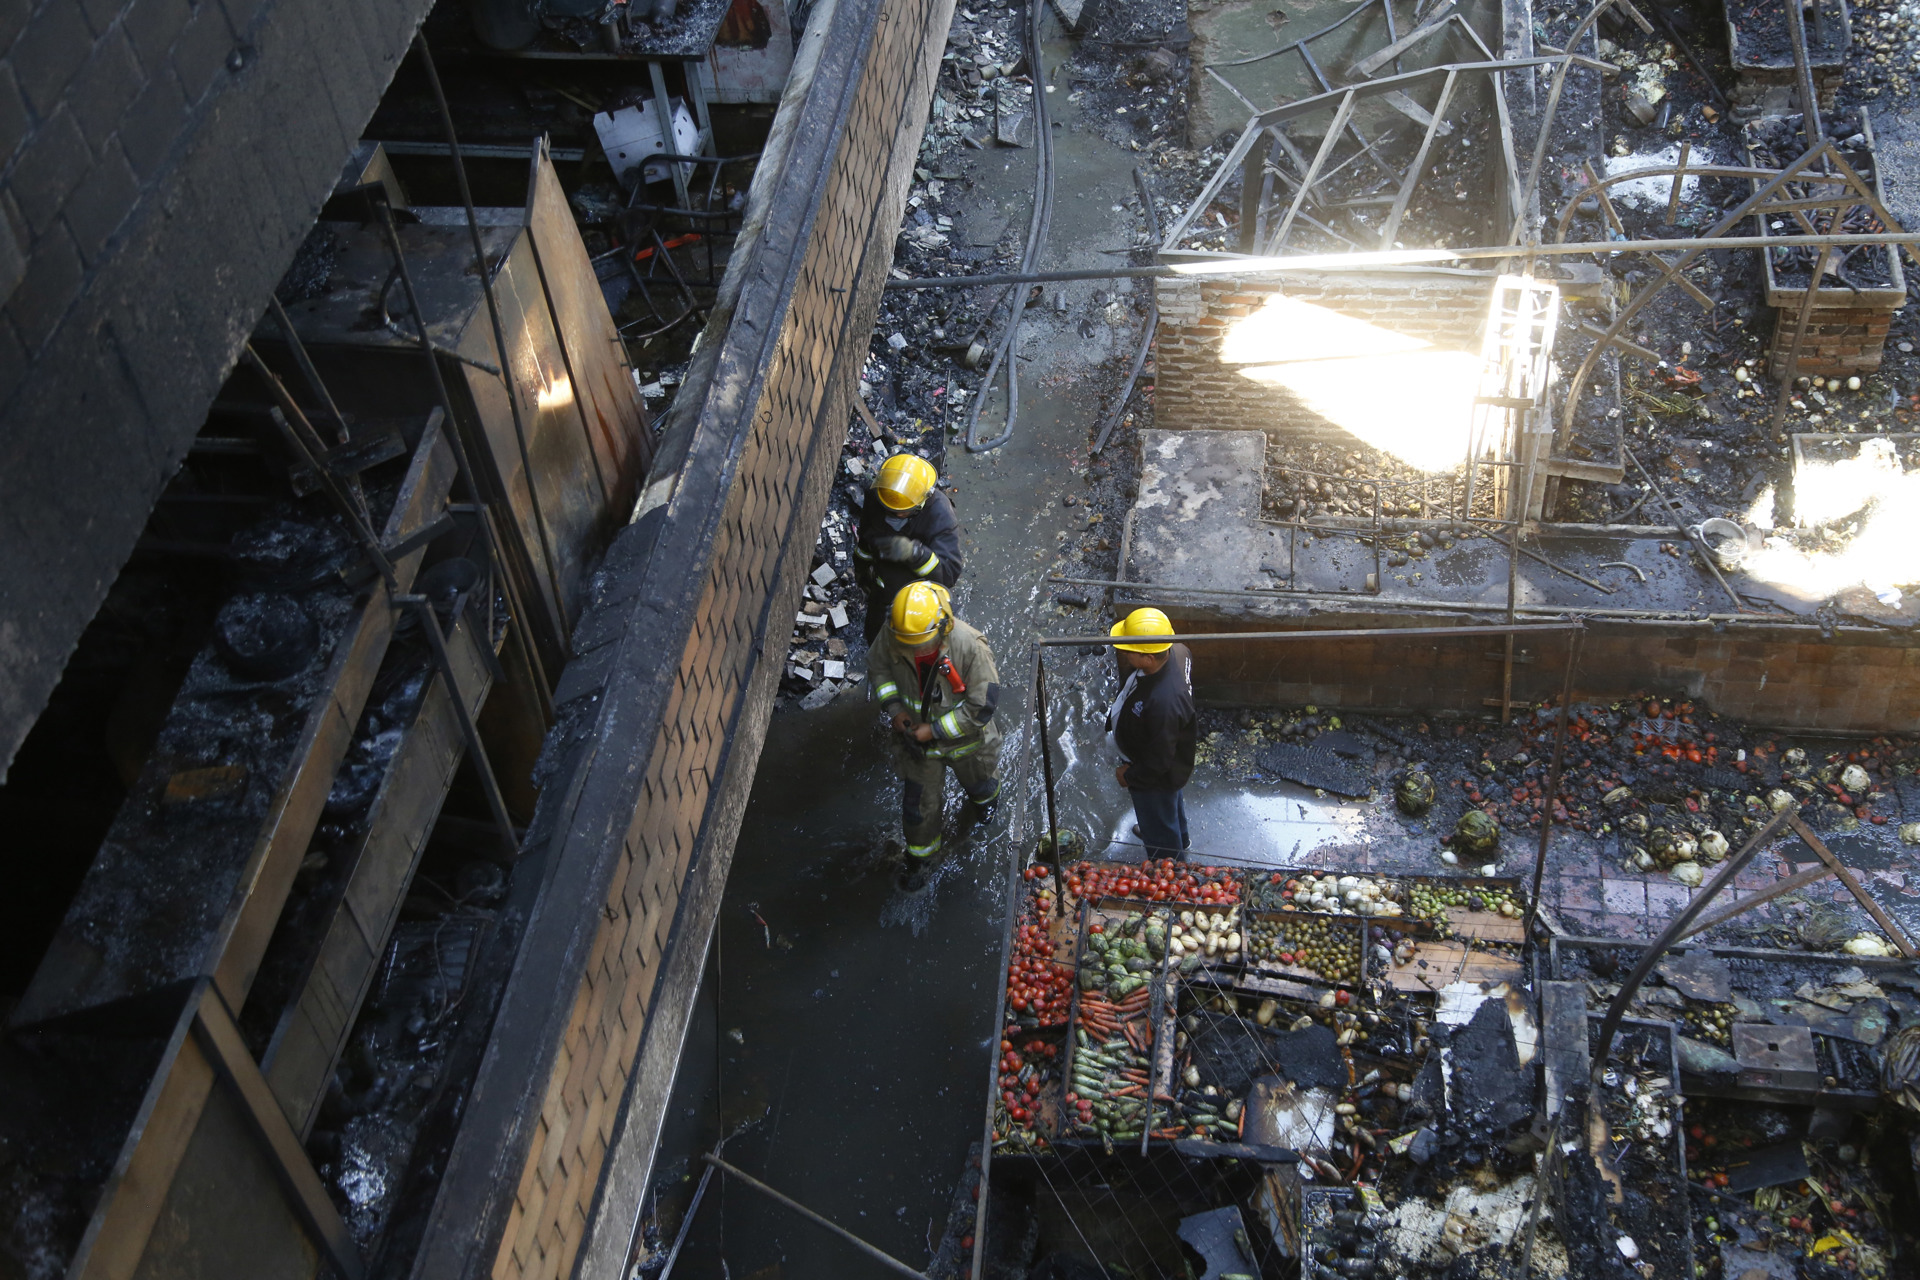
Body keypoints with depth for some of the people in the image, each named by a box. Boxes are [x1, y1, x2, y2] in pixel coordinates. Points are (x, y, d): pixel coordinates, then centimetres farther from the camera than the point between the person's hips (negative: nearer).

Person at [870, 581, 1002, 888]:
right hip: (916, 737, 1)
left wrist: (935, 730, -27)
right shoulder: (892, 641, -28)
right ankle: (921, 855, 45)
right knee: (918, 804, 17)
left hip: (966, 739, -1)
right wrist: (894, 709, -15)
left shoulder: (970, 647, -38)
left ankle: (982, 799, 68)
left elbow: (982, 706, -30)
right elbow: (878, 667, -3)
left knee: (980, 782, 31)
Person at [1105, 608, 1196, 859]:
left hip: (1156, 777, -8)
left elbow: (1159, 761, -32)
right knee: (1173, 802, 39)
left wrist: (1129, 775, -15)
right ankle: (1180, 837, 68)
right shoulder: (1176, 651, -24)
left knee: (1161, 839, 23)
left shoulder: (1163, 702, -48)